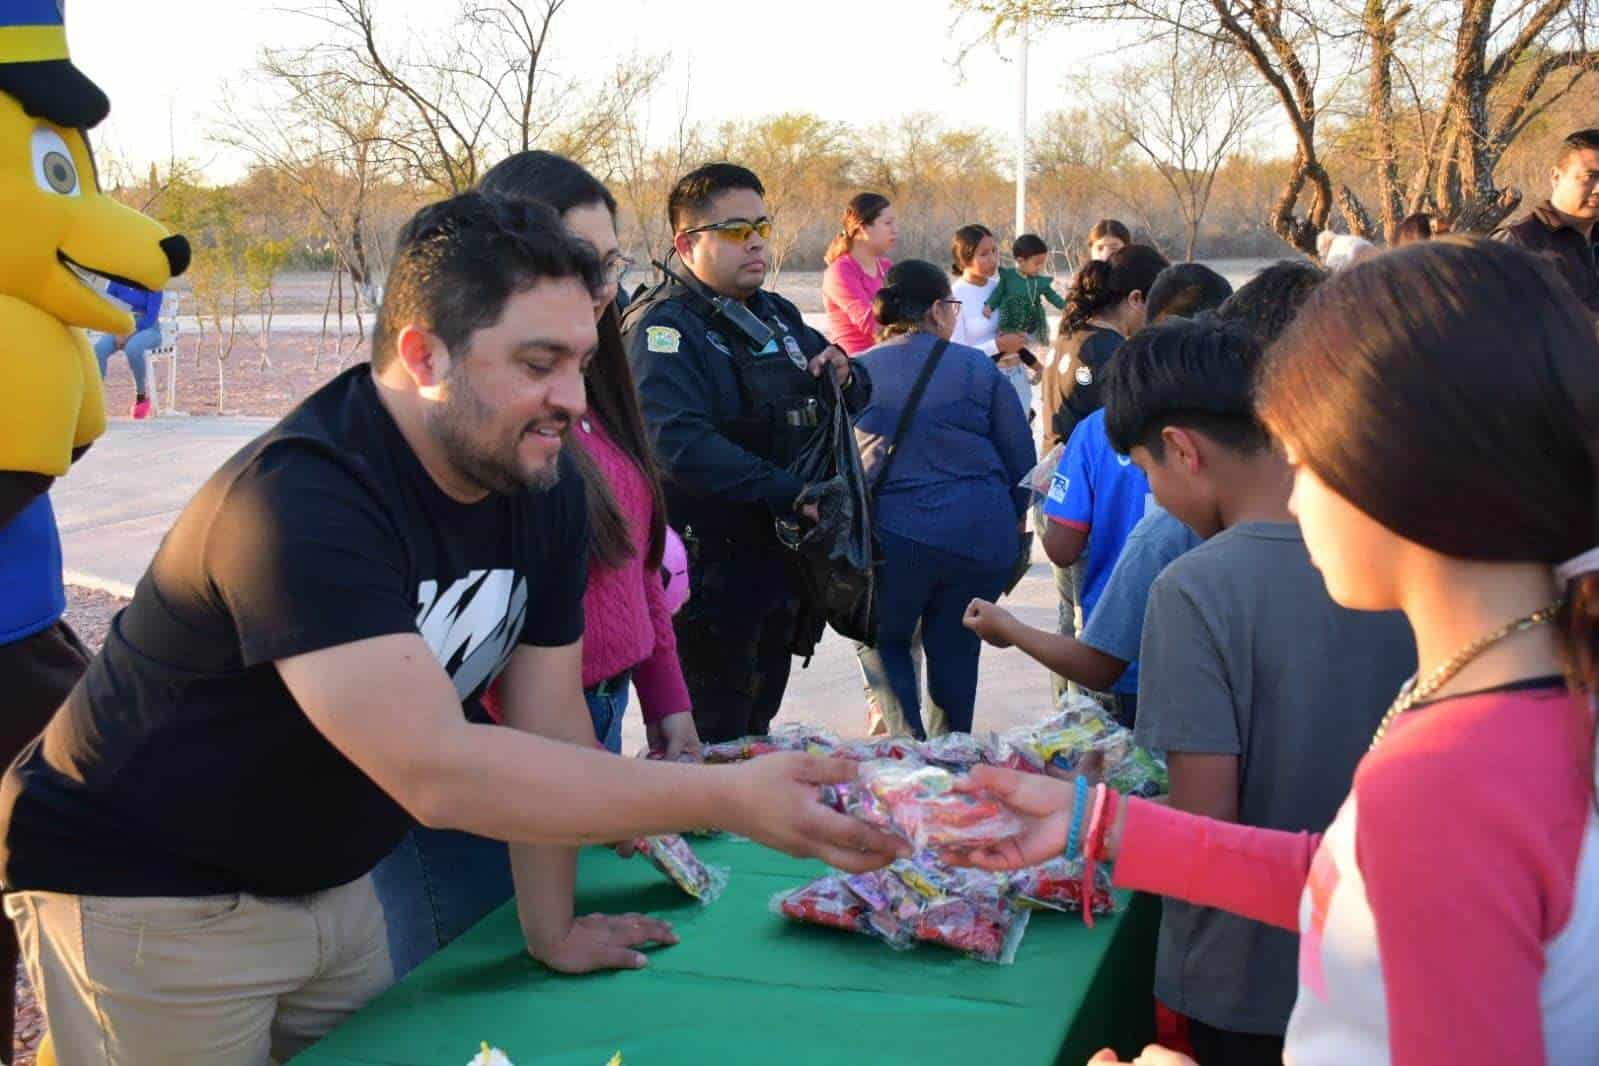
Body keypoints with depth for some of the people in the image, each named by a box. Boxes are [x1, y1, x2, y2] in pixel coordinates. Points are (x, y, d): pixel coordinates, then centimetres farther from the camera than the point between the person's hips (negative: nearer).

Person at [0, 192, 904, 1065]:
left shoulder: (546, 492, -7)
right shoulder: (304, 503, -33)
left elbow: (548, 724, 1)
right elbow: (436, 772, -40)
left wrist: (553, 930, 5)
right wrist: (730, 798, -41)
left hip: (326, 875, 7)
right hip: (146, 896, -7)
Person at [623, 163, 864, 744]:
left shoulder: (777, 315, 14)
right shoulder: (662, 327, -14)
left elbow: (853, 396, 26)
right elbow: (679, 443, -29)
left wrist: (845, 378, 1)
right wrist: (790, 494, -31)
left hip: (783, 562, 8)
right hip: (711, 573, -8)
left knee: (756, 730, 20)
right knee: (712, 746, -2)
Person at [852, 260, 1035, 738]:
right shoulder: (978, 368, 2)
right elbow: (1022, 460, 5)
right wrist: (1010, 521, 20)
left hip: (896, 533, -1)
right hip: (982, 535, 1)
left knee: (885, 641, 18)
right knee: (956, 649, 15)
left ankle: (906, 739, 1)